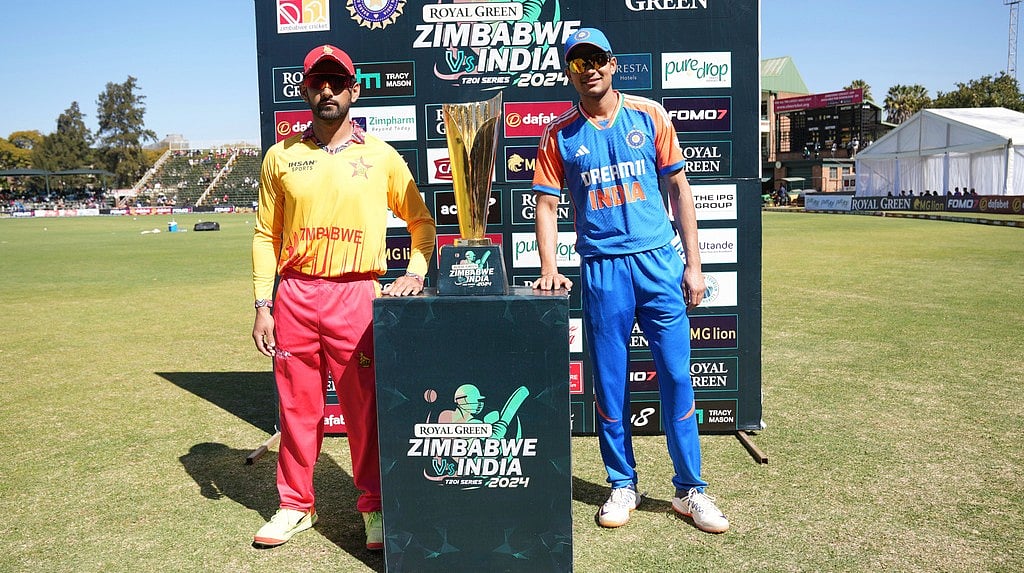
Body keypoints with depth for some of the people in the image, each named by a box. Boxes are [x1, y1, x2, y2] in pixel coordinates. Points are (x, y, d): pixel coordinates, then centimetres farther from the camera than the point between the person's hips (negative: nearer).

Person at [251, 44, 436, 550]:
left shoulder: (380, 156, 6)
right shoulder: (281, 157, 9)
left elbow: (421, 221, 12)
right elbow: (265, 236, 10)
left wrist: (415, 272, -4)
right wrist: (262, 306, 3)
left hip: (356, 295, -2)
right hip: (294, 296, 2)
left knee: (365, 408, 1)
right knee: (297, 407, 8)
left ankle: (375, 508, 15)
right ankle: (295, 505, 24)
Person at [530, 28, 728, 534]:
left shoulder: (648, 116, 5)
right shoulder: (560, 133, 5)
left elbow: (679, 188, 6)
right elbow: (547, 205, 4)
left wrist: (693, 263, 2)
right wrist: (548, 270, -10)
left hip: (658, 262, 0)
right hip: (601, 268, 0)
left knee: (676, 374, 1)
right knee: (609, 382, 7)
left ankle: (689, 489, 15)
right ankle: (622, 485, 23)